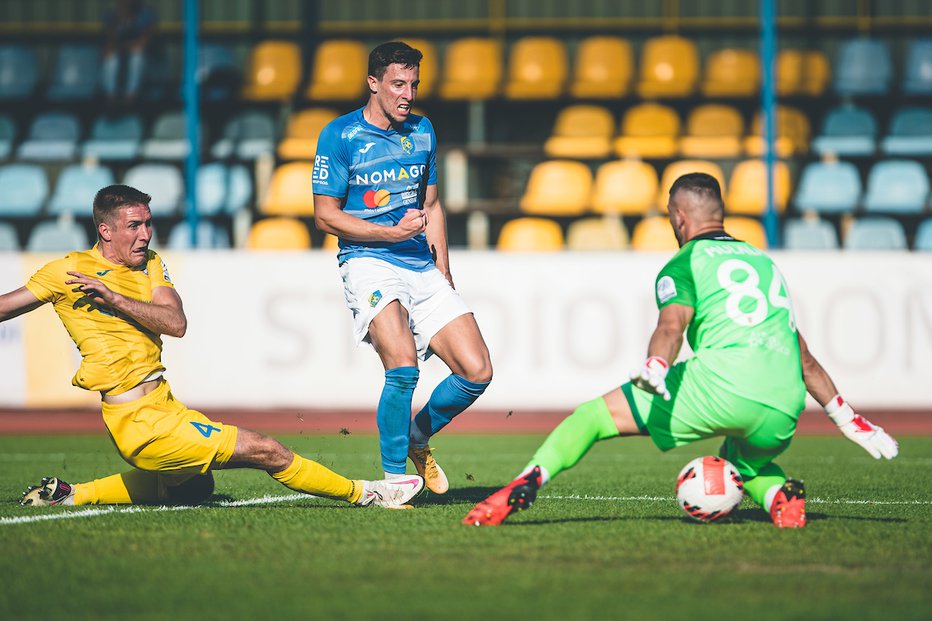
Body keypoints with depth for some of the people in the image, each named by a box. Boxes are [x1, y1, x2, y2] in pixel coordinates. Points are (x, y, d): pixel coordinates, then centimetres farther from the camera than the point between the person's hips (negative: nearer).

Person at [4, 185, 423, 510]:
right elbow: (5, 306, 0)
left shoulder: (150, 265, 11)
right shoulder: (67, 272, -8)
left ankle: (73, 493, 27)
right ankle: (362, 494, 6)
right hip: (141, 423, -9)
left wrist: (113, 298, -14)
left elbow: (176, 323, -5)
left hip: (162, 404, 9)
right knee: (267, 451, -8)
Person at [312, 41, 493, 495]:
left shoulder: (422, 131, 13)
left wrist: (444, 276, 16)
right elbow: (325, 215, -5)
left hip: (422, 269, 6)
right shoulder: (340, 136, -4)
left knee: (477, 372, -6)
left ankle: (418, 438, 21)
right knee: (403, 366, -28)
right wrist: (393, 232, -14)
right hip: (368, 264, -6)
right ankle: (392, 478, -13)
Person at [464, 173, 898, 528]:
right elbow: (805, 360, 32)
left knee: (595, 415, 6)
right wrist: (849, 419, 36)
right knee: (745, 463, 37)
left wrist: (653, 369, -28)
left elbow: (672, 324, -10)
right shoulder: (764, 262, 31)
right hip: (784, 411, 5)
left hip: (722, 384, -5)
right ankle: (780, 495, 4)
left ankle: (522, 487, -11)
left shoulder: (685, 263, 13)